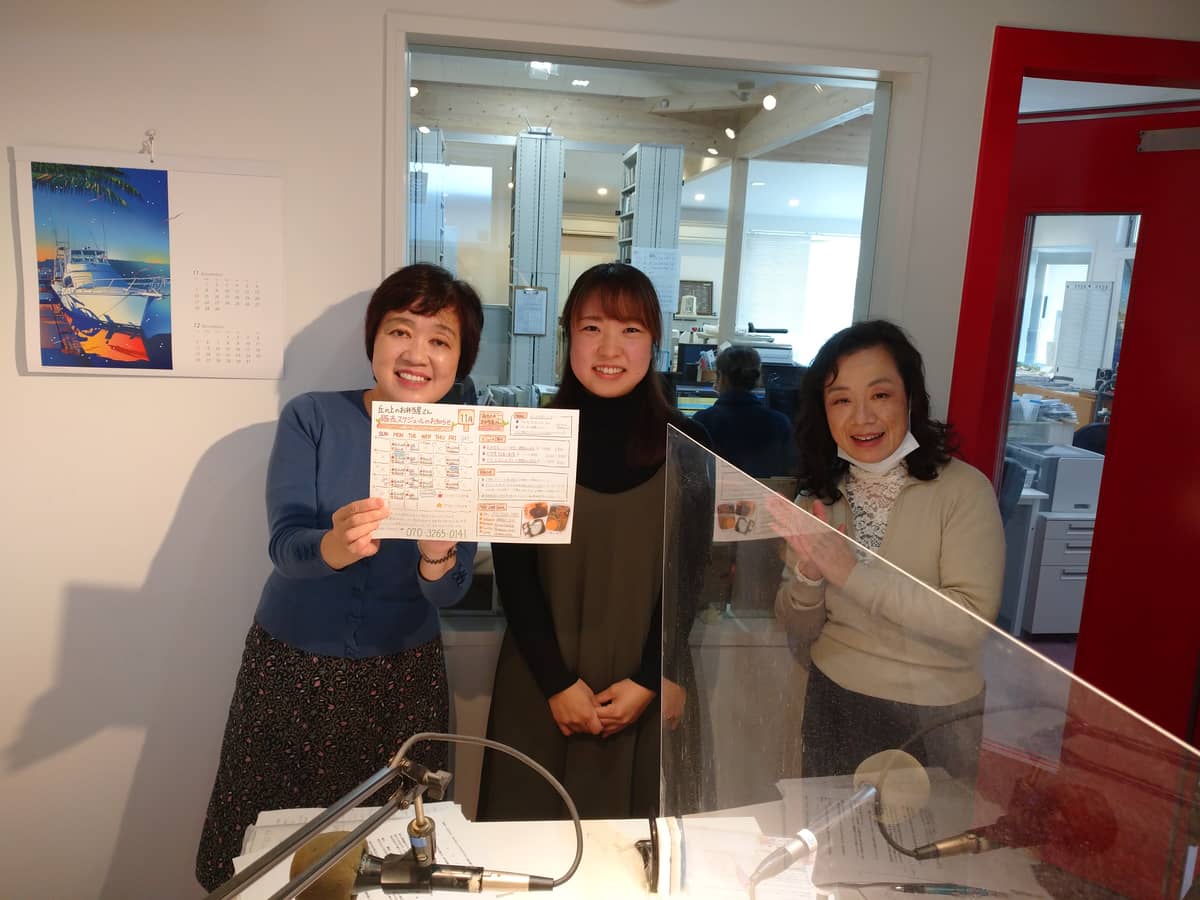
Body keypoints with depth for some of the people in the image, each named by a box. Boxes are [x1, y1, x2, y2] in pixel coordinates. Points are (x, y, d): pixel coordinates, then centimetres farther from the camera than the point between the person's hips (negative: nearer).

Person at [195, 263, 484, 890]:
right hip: (290, 665, 0)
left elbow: (449, 591, -10)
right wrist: (335, 546, -38)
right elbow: (284, 544, -16)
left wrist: (437, 556, -33)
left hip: (402, 675, 1)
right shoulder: (311, 418, -7)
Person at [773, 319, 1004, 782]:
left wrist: (851, 571, -28)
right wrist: (808, 572, -20)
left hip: (936, 718, -3)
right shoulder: (818, 499, -1)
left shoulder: (963, 488, -15)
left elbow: (972, 623, -24)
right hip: (834, 704, 4)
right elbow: (800, 631, 0)